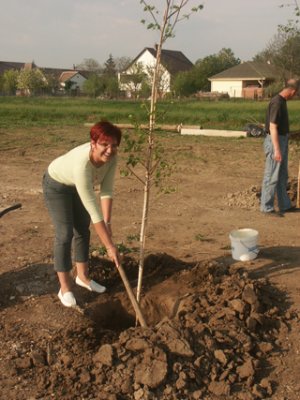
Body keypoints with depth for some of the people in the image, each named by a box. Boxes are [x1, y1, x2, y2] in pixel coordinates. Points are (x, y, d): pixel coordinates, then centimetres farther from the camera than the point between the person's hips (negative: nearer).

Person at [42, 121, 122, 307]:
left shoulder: (111, 157, -28)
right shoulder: (82, 164, -45)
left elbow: (106, 190, -18)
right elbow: (93, 208, -44)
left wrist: (107, 222, -27)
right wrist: (110, 246, -41)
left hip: (78, 185, 7)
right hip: (57, 185, -6)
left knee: (83, 230, 11)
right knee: (65, 234, -8)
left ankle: (83, 276, 28)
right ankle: (65, 288, 4)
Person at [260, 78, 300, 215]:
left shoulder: (282, 101, 11)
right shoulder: (277, 103, -20)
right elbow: (272, 127, -24)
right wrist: (277, 149, -26)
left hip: (282, 140, 10)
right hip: (275, 141, -10)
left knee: (282, 176, 16)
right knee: (272, 176, -2)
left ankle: (285, 205, 26)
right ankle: (266, 207, 7)